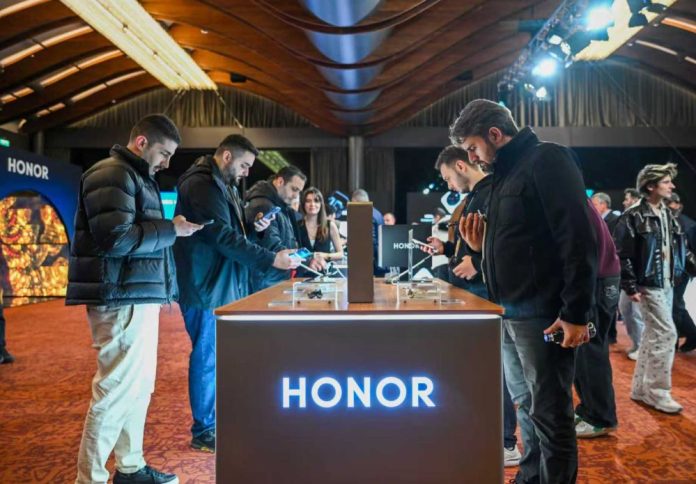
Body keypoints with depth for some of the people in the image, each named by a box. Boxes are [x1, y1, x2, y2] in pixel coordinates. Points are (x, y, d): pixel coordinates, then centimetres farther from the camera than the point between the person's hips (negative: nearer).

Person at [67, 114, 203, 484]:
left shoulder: (136, 177, 21)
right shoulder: (112, 175, -11)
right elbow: (116, 238, -23)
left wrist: (170, 229, 7)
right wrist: (171, 229, -14)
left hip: (138, 295, 10)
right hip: (123, 298, -10)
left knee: (138, 386, 16)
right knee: (116, 390, -4)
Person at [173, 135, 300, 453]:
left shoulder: (223, 185, 16)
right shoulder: (201, 184, -16)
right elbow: (223, 237, -24)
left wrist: (253, 227, 3)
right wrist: (271, 260, -24)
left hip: (223, 283, 10)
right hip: (205, 285, -10)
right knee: (207, 357, -1)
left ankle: (220, 418, 31)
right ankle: (203, 432, 13)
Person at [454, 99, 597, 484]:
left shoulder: (546, 160, -9)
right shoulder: (504, 174, 17)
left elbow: (578, 240, -18)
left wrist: (576, 313, -20)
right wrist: (482, 246, 5)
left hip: (542, 314, -9)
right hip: (510, 312, 9)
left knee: (549, 413, 1)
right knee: (525, 406, 18)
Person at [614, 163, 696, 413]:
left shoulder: (667, 214, 12)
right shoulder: (633, 216, -13)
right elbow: (623, 255, -15)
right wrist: (630, 286, -18)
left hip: (667, 284, 8)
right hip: (648, 285, -8)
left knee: (652, 335, 12)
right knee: (666, 334, -8)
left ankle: (641, 388, 23)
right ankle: (657, 392, 4)